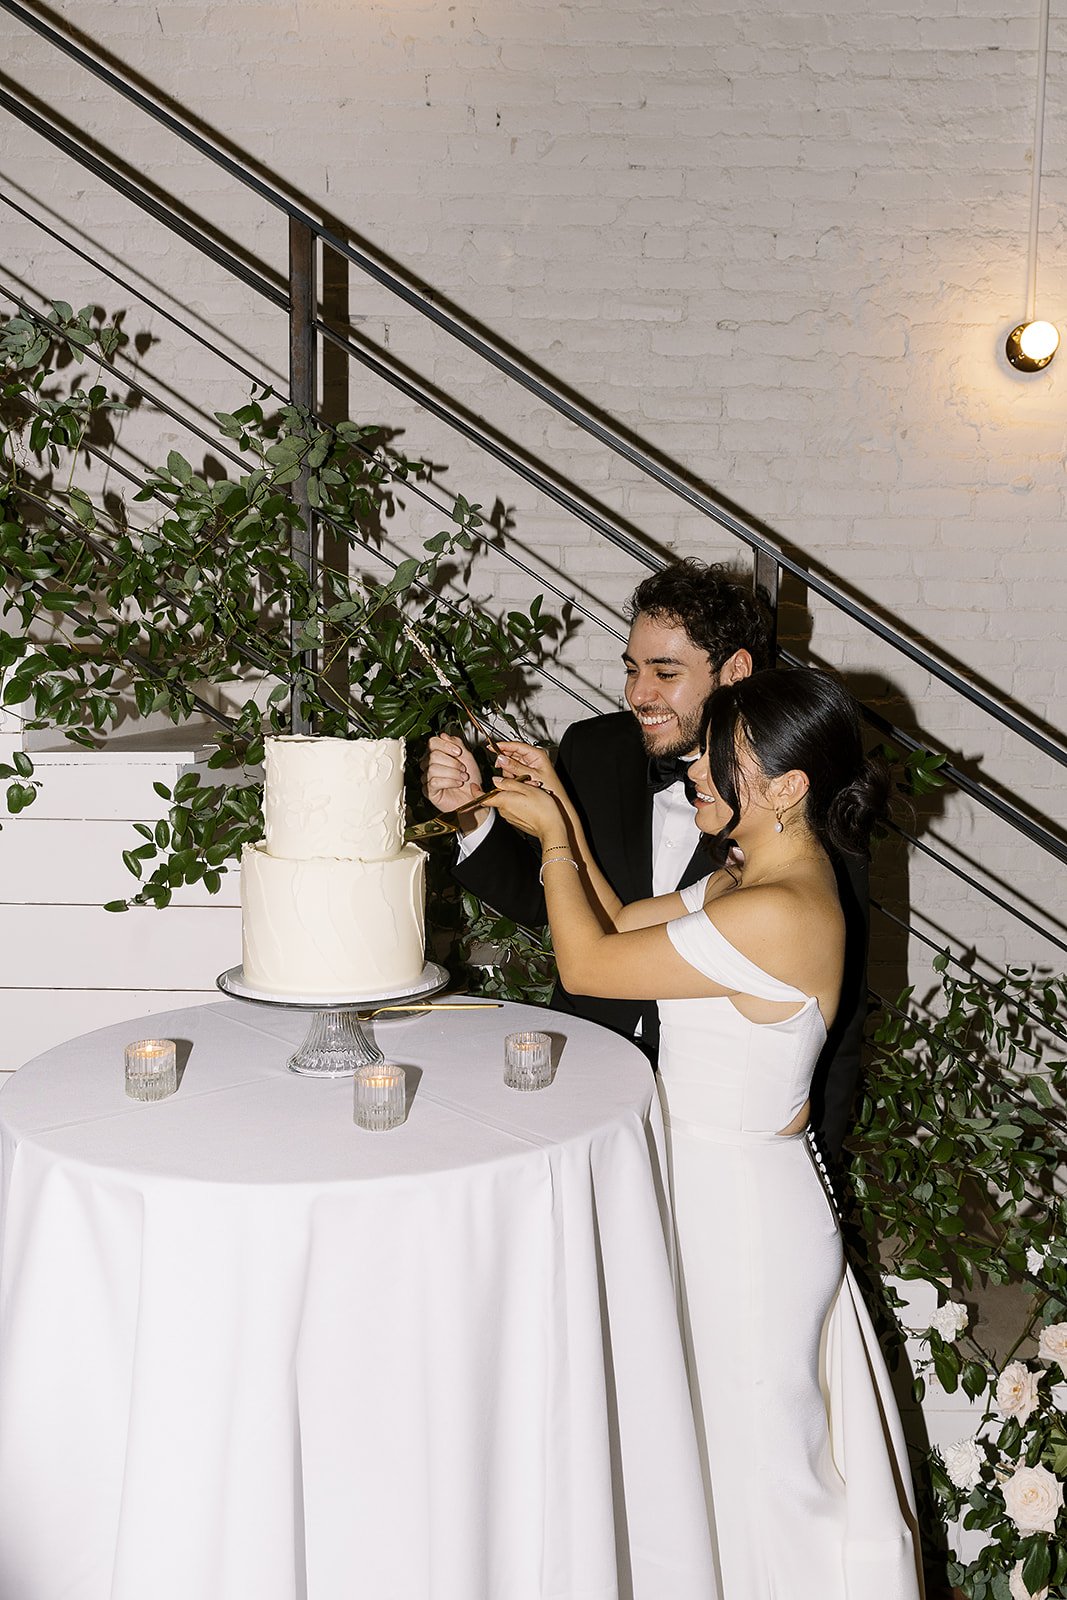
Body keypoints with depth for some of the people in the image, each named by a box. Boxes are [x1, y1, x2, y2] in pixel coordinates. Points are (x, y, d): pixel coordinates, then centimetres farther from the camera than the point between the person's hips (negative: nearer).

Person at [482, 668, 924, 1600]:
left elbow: (586, 964, -22)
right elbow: (619, 923, 11)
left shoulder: (777, 914, -29)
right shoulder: (751, 881, 1)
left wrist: (552, 835, -9)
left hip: (740, 1210, -10)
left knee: (752, 1453, 13)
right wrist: (560, 806, 3)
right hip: (718, 1185, 10)